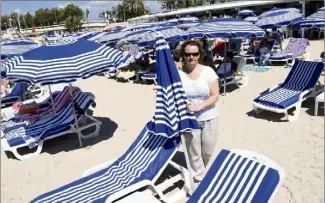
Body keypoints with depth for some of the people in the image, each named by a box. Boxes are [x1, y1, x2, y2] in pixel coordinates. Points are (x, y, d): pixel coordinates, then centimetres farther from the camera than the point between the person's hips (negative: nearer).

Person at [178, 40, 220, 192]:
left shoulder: (208, 71, -7)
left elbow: (215, 96, -10)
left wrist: (199, 106, -24)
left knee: (208, 153, 14)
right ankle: (199, 179, 32)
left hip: (210, 119, 0)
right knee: (194, 154, 9)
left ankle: (205, 175, 45)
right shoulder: (178, 74, -5)